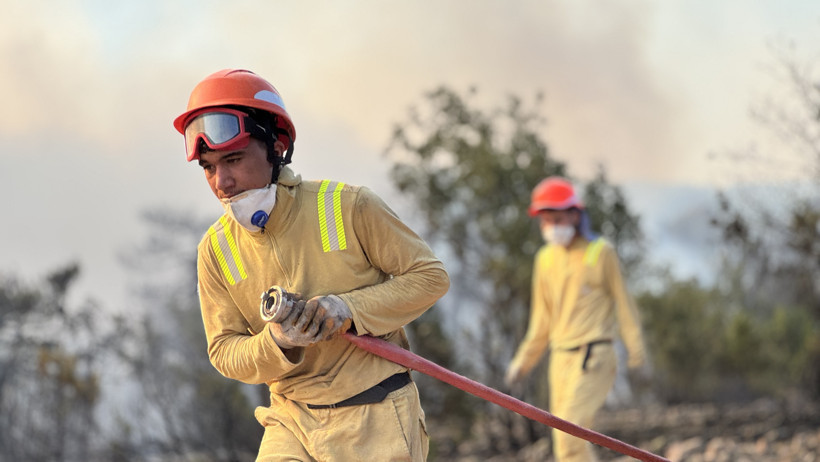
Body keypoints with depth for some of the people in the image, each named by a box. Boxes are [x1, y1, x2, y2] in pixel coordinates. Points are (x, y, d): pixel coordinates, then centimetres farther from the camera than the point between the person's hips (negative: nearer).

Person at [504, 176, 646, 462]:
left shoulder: (601, 253, -4)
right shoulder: (545, 259, 11)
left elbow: (623, 301, -1)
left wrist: (635, 348, -8)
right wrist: (524, 361, 18)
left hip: (593, 358, -6)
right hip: (560, 359, 6)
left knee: (569, 432, -20)